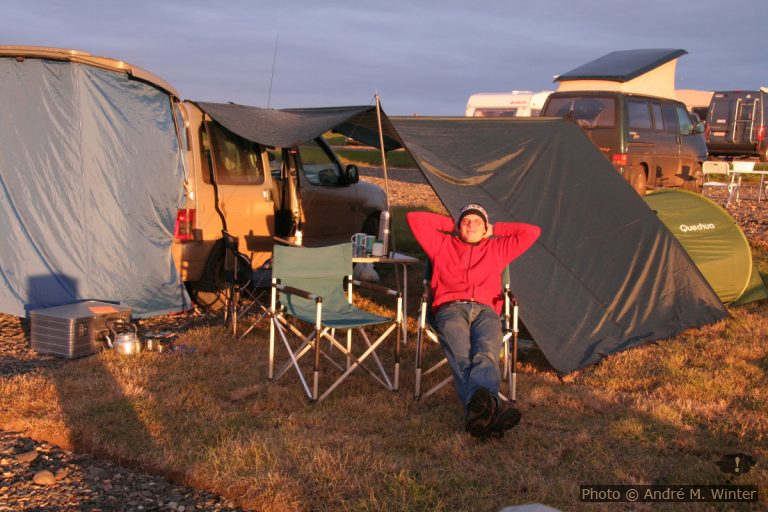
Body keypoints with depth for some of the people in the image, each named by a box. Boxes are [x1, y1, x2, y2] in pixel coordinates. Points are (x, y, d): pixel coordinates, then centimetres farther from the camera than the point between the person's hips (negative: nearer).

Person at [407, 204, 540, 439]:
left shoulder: (497, 249, 34)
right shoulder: (442, 244, 31)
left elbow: (532, 232, 31)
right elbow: (414, 218, 25)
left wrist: (494, 230, 34)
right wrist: (449, 224, 32)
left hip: (486, 311, 1)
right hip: (451, 308, -1)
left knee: (486, 352, -36)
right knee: (461, 358, -36)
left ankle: (478, 407, -63)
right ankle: (491, 407, -62)